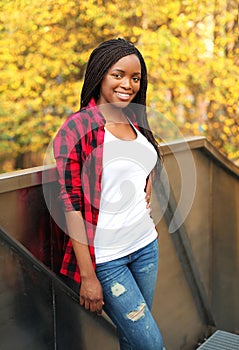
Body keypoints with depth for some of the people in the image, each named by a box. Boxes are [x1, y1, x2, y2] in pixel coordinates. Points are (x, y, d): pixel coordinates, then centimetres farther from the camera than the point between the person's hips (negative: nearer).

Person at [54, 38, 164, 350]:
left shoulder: (136, 121, 6)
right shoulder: (78, 127, -14)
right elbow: (71, 203, -16)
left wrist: (148, 184, 7)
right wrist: (88, 276, -16)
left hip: (146, 243, 6)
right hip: (105, 257, -6)